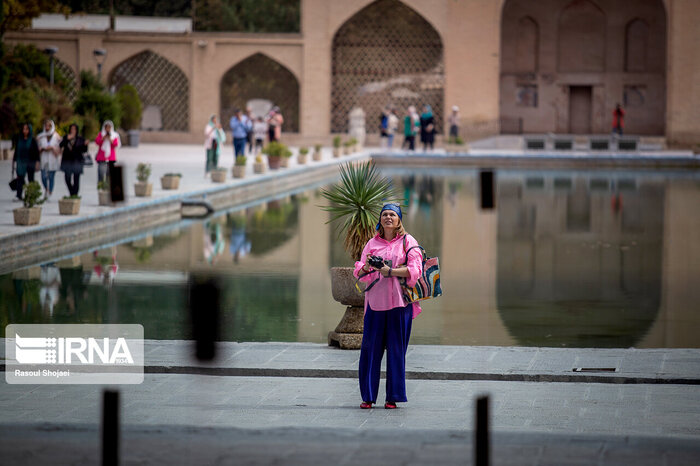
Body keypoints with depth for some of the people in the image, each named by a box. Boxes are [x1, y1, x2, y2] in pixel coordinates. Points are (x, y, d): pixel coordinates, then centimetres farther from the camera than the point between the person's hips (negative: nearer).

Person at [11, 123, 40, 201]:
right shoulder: (18, 139, 6)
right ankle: (18, 196, -15)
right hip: (21, 162, 2)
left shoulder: (32, 140, -2)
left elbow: (37, 151, -2)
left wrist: (37, 162, -8)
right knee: (20, 178, -9)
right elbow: (16, 151, 10)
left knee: (31, 179, 5)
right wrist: (14, 161, 7)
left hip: (30, 162, -2)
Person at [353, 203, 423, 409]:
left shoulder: (408, 242, 5)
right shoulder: (372, 243, 14)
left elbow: (415, 270, -6)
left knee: (396, 349, 0)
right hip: (375, 301, 2)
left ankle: (393, 396, 7)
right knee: (370, 348, -1)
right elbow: (360, 273, 10)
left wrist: (390, 271, -16)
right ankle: (368, 396, 6)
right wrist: (366, 268, -13)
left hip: (399, 302, -2)